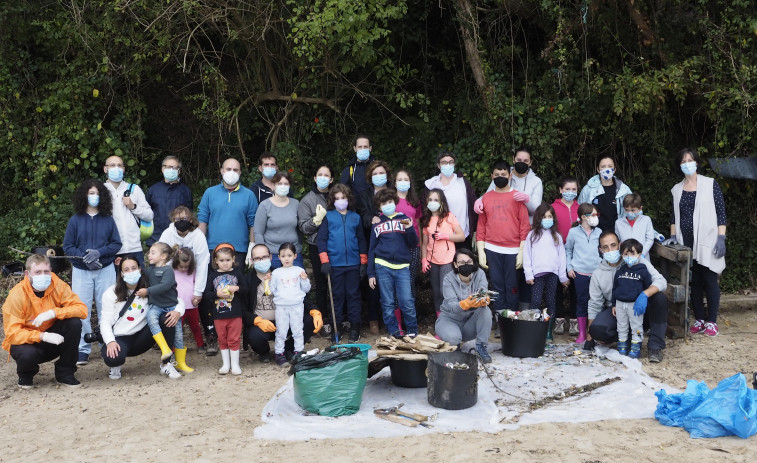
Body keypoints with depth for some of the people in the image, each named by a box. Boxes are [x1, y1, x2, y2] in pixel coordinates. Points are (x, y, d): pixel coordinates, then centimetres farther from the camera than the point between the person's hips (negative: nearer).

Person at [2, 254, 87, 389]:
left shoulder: (58, 286, -12)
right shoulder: (16, 295, -19)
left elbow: (82, 309, -20)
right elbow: (12, 334, -23)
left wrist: (54, 312, -34)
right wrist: (43, 336, -38)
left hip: (52, 339, 3)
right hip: (26, 342, -3)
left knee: (74, 323, -24)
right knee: (26, 354, -36)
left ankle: (65, 373, -5)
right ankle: (25, 374, 5)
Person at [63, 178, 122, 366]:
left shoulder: (108, 219, 4)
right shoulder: (75, 220, 1)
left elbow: (116, 243, 1)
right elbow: (67, 246, 0)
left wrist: (99, 252, -16)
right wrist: (84, 257, -16)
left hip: (106, 270, 1)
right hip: (81, 271, 0)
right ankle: (83, 350, 6)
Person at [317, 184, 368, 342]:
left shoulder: (355, 217, 8)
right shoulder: (328, 217, 3)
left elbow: (361, 240, 11)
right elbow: (322, 239, -1)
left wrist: (364, 262, 6)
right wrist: (324, 261, -8)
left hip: (353, 263, 1)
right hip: (335, 263, -1)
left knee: (353, 294, 6)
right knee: (337, 295, 5)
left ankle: (354, 327, 14)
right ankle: (337, 327, 14)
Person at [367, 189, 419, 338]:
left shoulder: (404, 219, 12)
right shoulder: (377, 223, 13)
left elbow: (414, 244, 9)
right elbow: (372, 249, 14)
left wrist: (409, 229, -10)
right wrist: (371, 273, 9)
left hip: (402, 267, -1)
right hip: (382, 267, 1)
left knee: (407, 301, -8)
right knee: (387, 303, 3)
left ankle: (413, 331, 7)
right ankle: (393, 332, 12)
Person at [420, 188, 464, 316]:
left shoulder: (449, 217, -1)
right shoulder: (426, 220, 10)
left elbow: (462, 236, -2)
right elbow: (425, 243, 12)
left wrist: (445, 236, -12)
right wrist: (424, 260, 3)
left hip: (447, 261, -4)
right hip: (432, 261, 4)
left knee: (445, 291, -12)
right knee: (436, 292, 8)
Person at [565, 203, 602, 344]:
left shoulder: (599, 232, 6)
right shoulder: (573, 232, 1)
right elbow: (568, 250, 9)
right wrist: (569, 267, 2)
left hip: (597, 273, 2)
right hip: (580, 273, -2)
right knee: (582, 302, 4)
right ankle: (582, 333, 13)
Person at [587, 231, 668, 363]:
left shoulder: (637, 261, -8)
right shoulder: (598, 274, -1)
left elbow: (661, 281, -17)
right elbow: (594, 305, 3)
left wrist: (644, 294, -40)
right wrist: (589, 337, 1)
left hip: (640, 307, 0)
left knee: (660, 298, -30)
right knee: (596, 328, -29)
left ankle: (655, 346, -21)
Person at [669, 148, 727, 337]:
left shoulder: (710, 184, -1)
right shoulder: (677, 189, 10)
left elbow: (721, 212, -4)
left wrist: (721, 238, -10)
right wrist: (673, 236, 6)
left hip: (706, 242, -4)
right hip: (686, 243, 4)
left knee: (709, 281, 0)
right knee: (694, 282, 7)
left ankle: (712, 321, 9)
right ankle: (699, 320, 15)